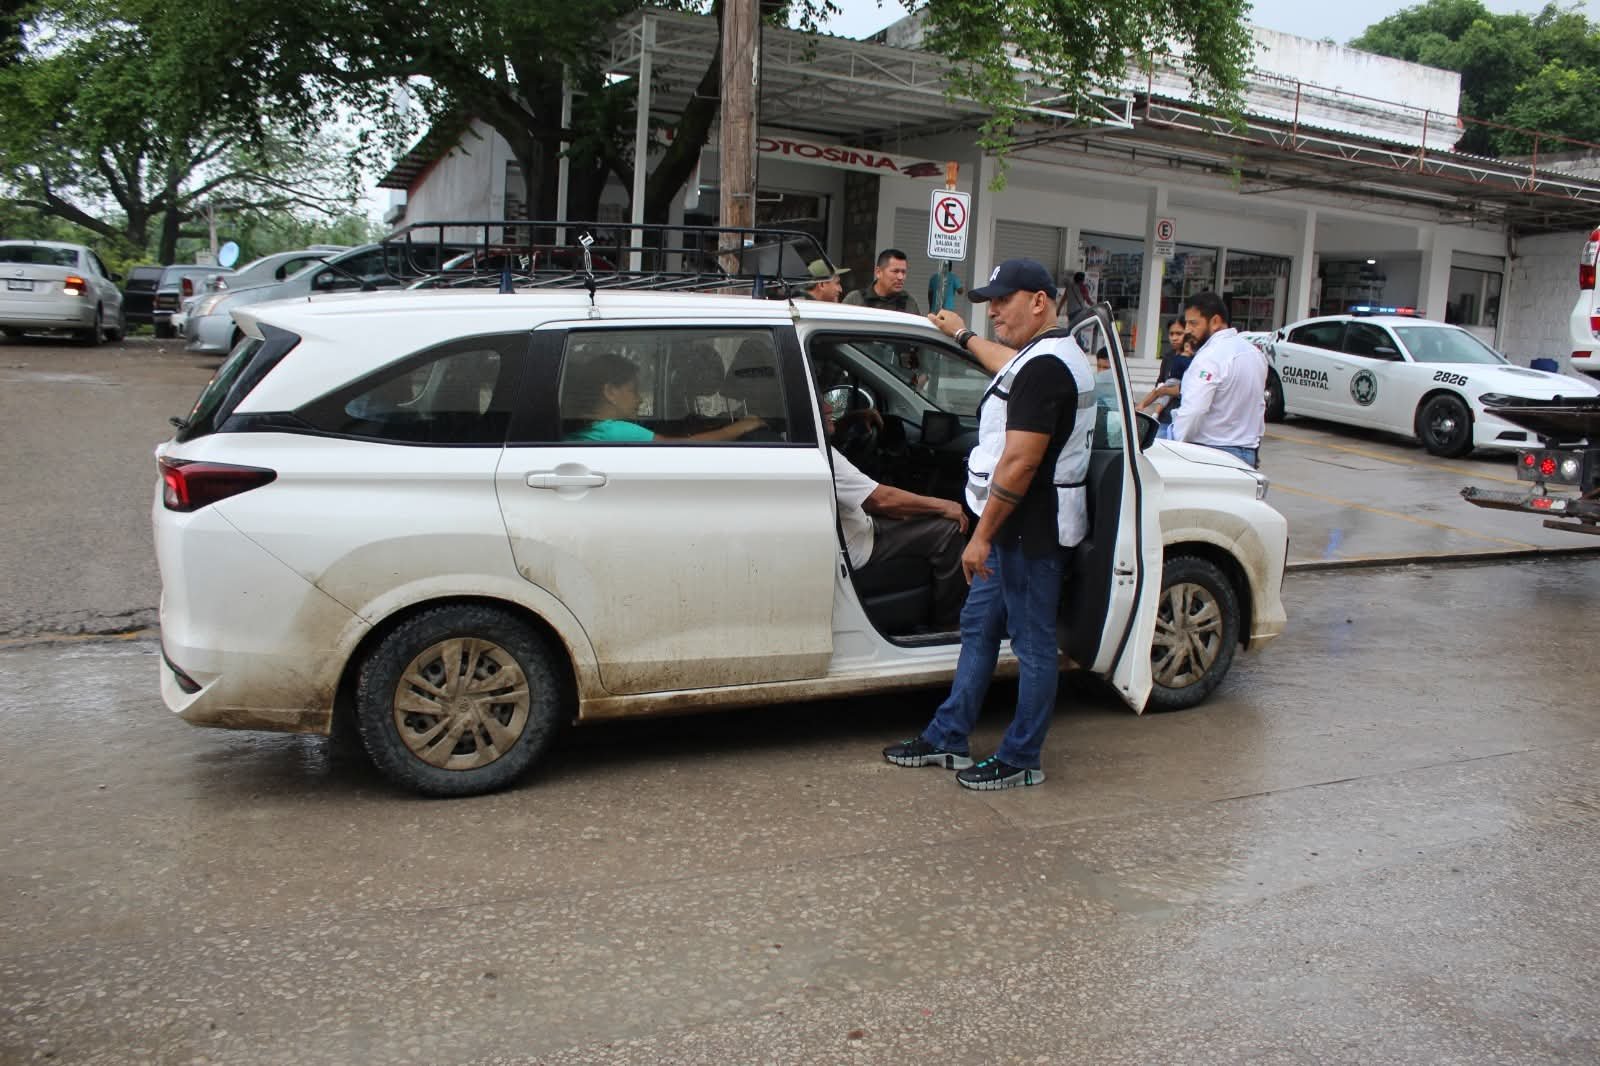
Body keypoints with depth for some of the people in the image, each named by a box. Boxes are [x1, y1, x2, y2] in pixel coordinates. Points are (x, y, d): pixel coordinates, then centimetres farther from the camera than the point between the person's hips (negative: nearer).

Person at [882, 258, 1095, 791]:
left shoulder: (1044, 367, -21)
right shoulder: (1047, 357, 12)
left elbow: (1020, 463, -26)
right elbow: (1011, 369, 39)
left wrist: (982, 535, -22)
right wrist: (963, 336, 50)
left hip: (1030, 530, -11)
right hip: (1015, 527, 11)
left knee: (1033, 643, 2)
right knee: (978, 627, 16)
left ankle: (1021, 761, 14)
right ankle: (947, 738, 27)